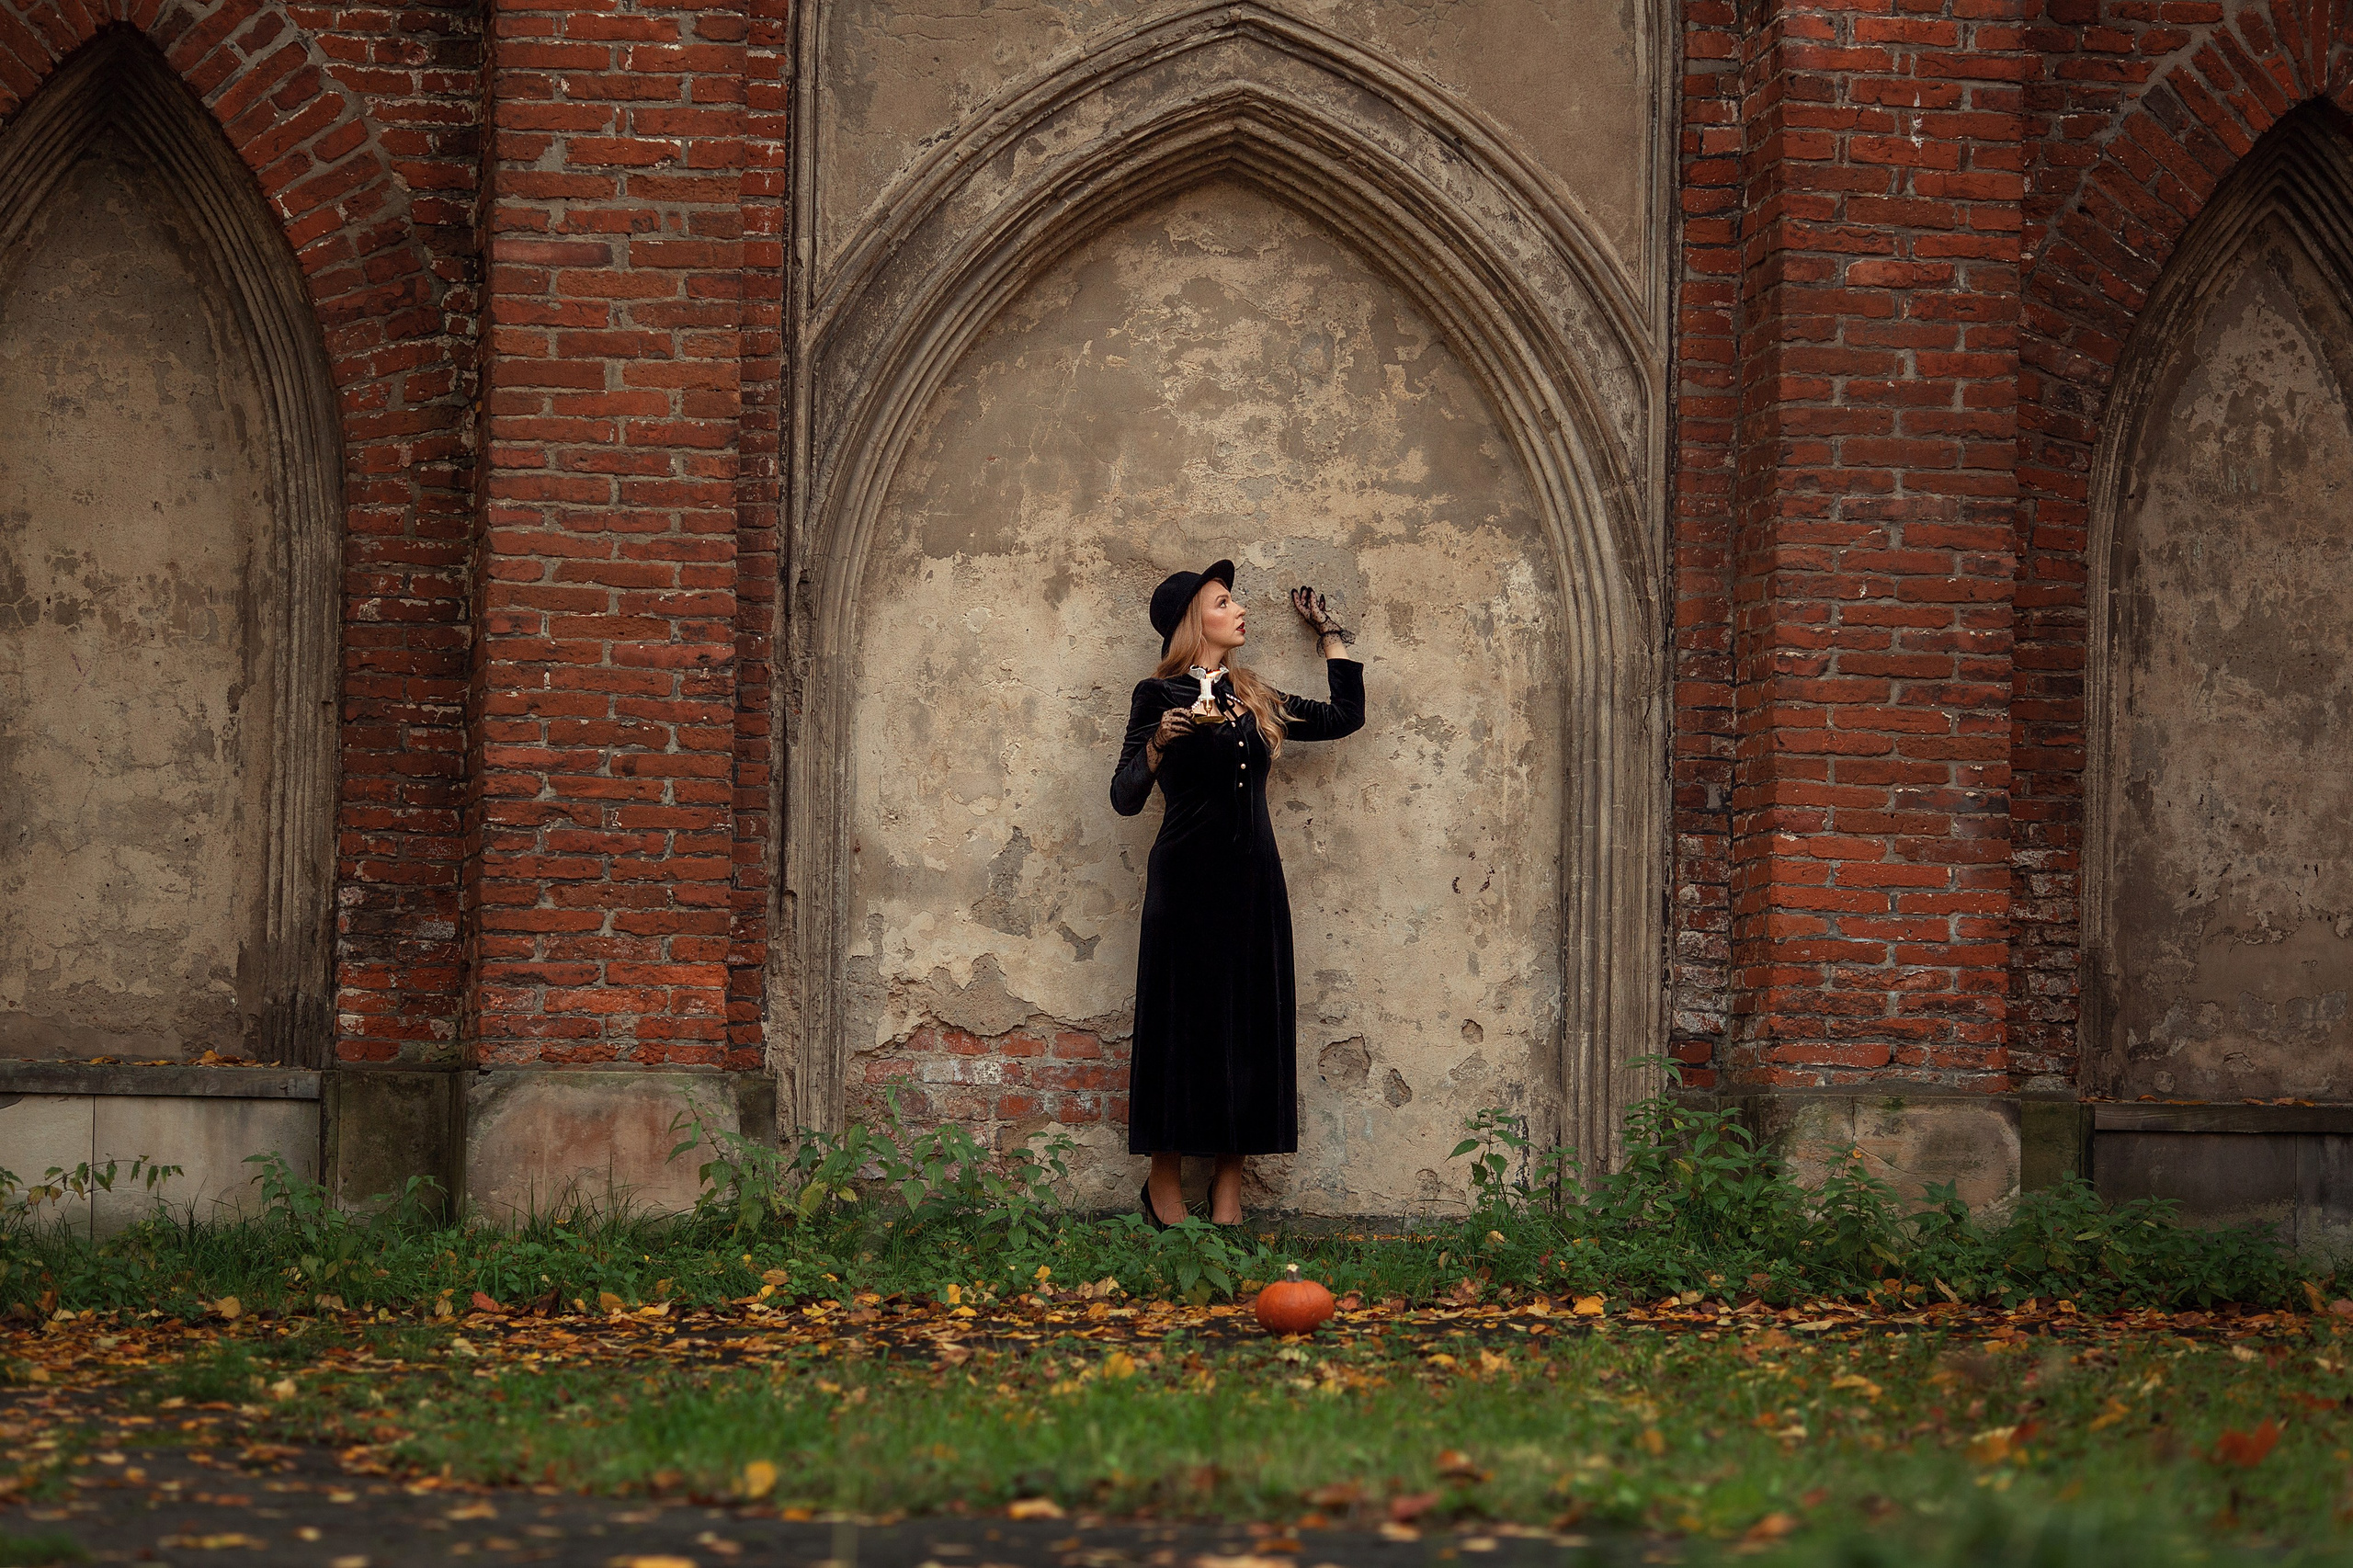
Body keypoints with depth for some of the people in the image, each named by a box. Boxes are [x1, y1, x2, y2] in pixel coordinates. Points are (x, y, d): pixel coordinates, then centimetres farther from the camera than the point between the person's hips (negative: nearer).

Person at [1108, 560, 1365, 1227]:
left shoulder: (1253, 699, 15)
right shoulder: (1160, 695, -2)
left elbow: (1346, 715, 22)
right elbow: (1125, 798, -8)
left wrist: (1328, 630, 26)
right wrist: (1159, 742, -26)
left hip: (1253, 878, 5)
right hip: (1188, 878, -5)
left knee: (1248, 1025, 2)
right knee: (1186, 1022, -4)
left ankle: (1227, 1194, 5)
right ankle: (1164, 1187, 4)